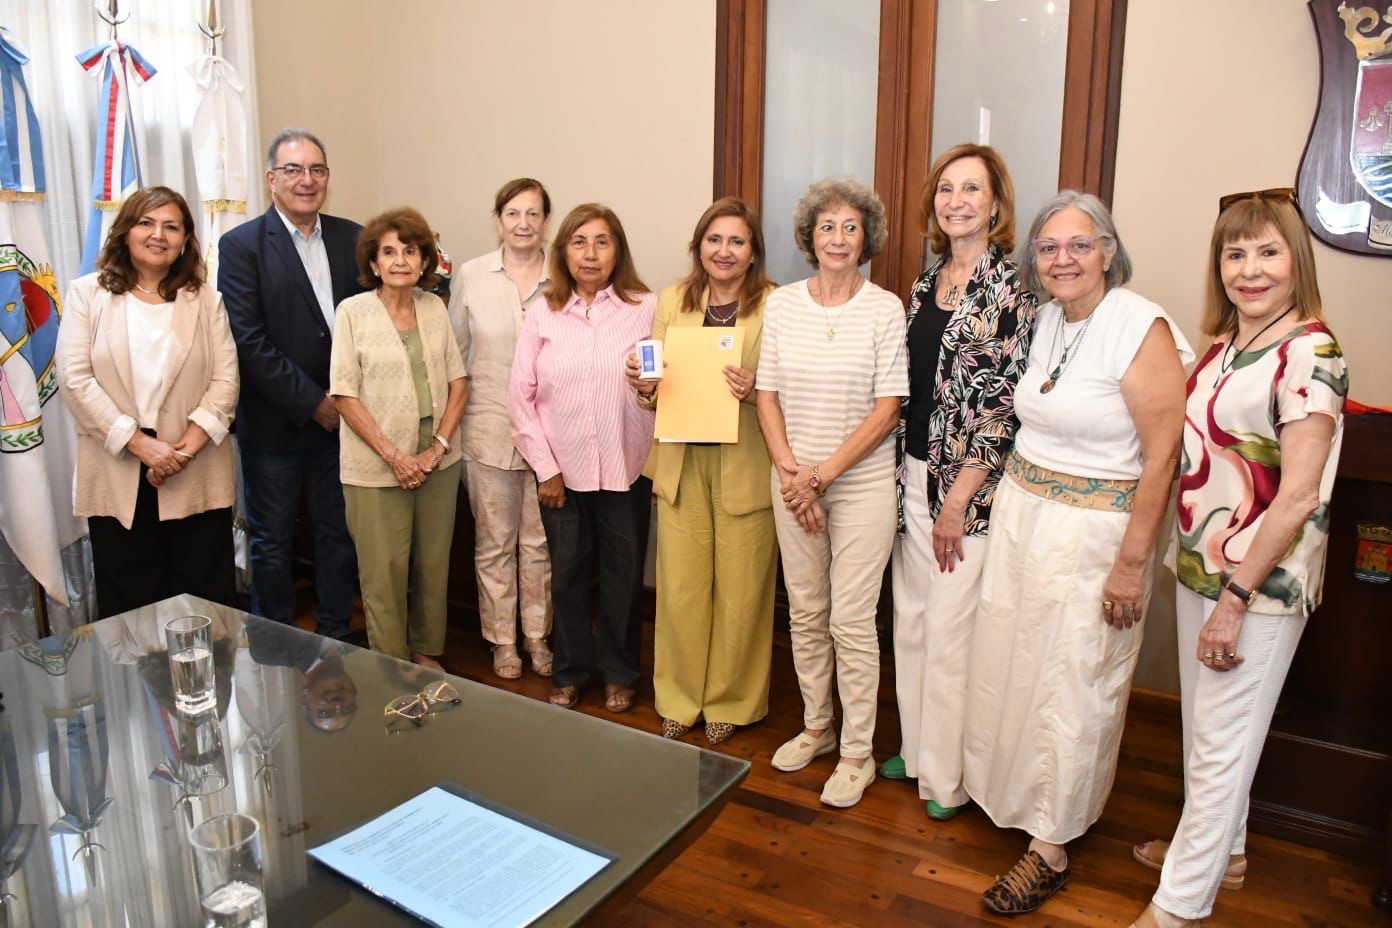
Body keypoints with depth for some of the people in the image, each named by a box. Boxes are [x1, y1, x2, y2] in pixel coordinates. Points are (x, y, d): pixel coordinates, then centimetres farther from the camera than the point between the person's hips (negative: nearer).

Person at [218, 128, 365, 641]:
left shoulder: (353, 239, 5)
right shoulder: (241, 246, -6)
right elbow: (249, 342, -13)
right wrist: (313, 402, -15)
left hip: (342, 419, 3)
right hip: (274, 423, -3)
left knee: (340, 536, 14)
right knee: (272, 544, 10)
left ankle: (336, 637, 30)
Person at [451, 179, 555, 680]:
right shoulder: (472, 275, 1)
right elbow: (454, 350, 8)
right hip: (489, 427, 1)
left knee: (539, 542, 9)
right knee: (494, 541, 10)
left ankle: (538, 634, 26)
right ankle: (502, 639, 25)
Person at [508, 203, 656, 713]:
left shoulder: (646, 308, -4)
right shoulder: (542, 312, 0)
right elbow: (520, 394, 1)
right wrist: (545, 467, -3)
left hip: (626, 469, -1)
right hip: (561, 470, 1)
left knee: (623, 574, 10)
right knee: (567, 573, 13)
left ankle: (619, 673, 30)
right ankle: (570, 671, 32)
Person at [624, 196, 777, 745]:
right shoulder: (673, 301, 8)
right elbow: (658, 389, 12)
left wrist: (755, 390, -22)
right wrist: (644, 386, -9)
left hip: (746, 468, -3)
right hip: (681, 463, 3)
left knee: (740, 592, 7)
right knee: (679, 590, 8)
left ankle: (730, 702, 29)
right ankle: (679, 699, 29)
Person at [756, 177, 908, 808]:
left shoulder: (885, 309, -6)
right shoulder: (781, 305, 3)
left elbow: (887, 409, -9)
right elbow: (767, 394, 4)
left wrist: (821, 475, -13)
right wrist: (790, 472, -8)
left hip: (862, 480, -3)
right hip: (793, 479, 3)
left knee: (851, 620, 0)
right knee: (804, 612, 13)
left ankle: (856, 754, 16)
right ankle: (816, 727, 32)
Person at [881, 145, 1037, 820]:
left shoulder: (1008, 289, -10)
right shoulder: (927, 282, 10)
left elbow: (1003, 407, -14)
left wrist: (957, 503, -14)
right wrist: (906, 479, 9)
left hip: (969, 485, -7)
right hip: (915, 473, 7)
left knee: (951, 628, 2)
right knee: (910, 618, 15)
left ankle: (949, 776, 20)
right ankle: (916, 747, 33)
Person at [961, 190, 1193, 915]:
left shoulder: (1142, 329, -16)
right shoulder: (1046, 319, 6)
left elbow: (1162, 454, -17)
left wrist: (1131, 562, -17)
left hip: (1095, 527, -7)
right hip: (1020, 509, 7)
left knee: (1072, 687, 4)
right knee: (1007, 662, 14)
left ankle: (1050, 848, 20)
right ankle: (1006, 791, 38)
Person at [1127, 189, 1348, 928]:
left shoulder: (1309, 353, -16)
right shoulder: (1222, 346, 7)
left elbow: (1298, 495, -20)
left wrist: (1236, 597, -20)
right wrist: (1201, 576, 10)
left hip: (1261, 583, -8)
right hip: (1200, 566, 8)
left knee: (1221, 741, 3)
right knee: (1203, 726, 20)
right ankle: (1220, 849, 41)